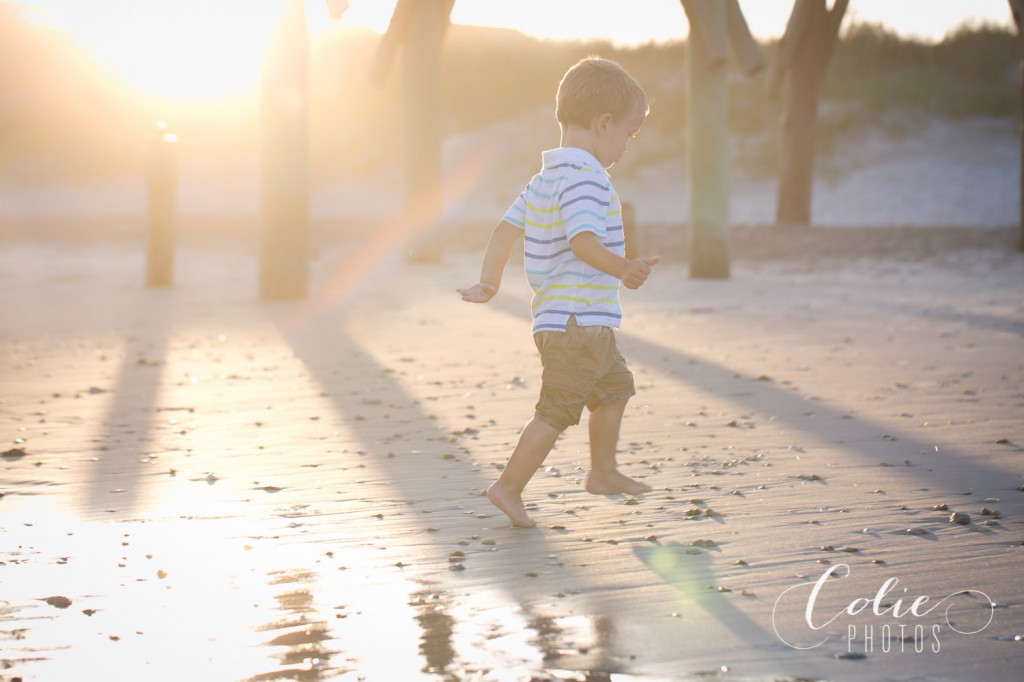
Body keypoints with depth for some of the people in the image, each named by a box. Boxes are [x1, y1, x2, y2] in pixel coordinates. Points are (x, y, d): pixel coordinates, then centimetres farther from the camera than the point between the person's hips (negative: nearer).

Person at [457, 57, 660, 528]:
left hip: (580, 322, 11)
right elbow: (583, 241, -29)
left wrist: (489, 283, 24)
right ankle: (509, 486, 2)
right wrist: (622, 269, -37)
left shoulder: (545, 179, 14)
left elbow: (506, 229, 17)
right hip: (577, 322, -11)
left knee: (615, 386, 25)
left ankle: (603, 472, 37)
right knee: (557, 411, -4)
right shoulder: (584, 176, -17)